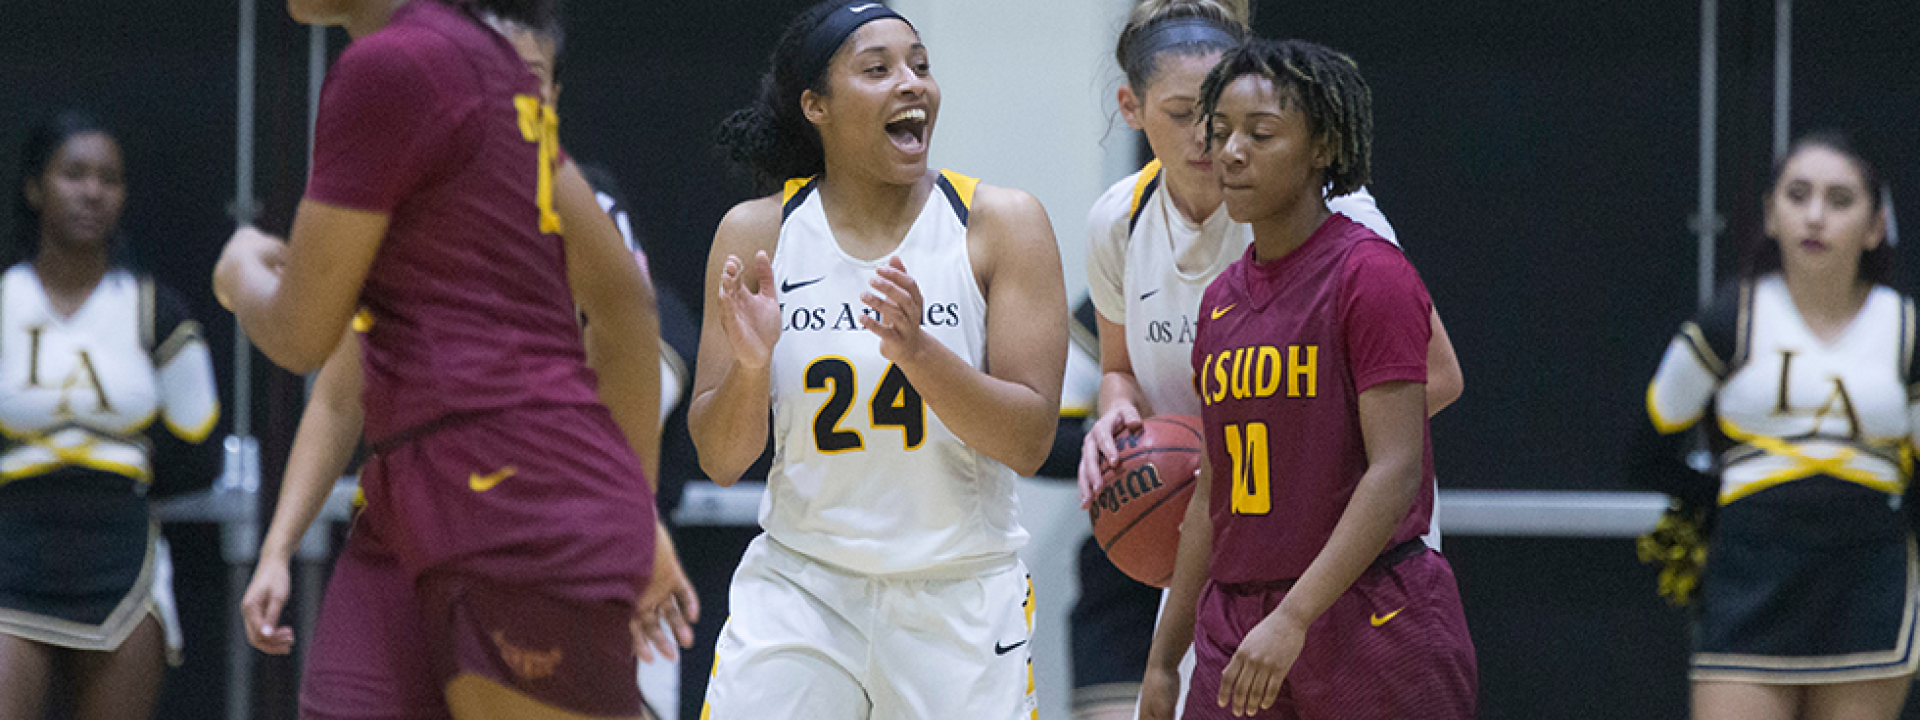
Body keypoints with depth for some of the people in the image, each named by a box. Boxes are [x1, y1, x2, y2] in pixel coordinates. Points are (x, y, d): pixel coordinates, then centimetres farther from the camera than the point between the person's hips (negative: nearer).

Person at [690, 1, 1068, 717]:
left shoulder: (1002, 223, -6)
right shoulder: (756, 234, -2)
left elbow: (1030, 442, -11)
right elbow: (720, 462, 0)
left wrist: (917, 349, -25)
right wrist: (749, 364, -20)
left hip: (959, 599, 0)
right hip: (800, 584, 0)